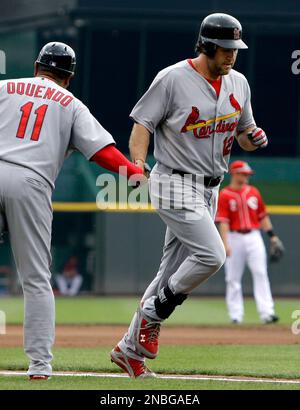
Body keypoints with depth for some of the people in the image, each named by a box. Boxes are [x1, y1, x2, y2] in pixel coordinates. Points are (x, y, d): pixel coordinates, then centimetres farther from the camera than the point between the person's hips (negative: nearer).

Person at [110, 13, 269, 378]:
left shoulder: (238, 84, 8)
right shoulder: (172, 79, -11)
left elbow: (244, 136, 16)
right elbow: (143, 124, -10)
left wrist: (255, 137, -7)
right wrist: (137, 164, -26)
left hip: (209, 190, 7)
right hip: (176, 185, -7)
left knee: (174, 273, 8)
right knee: (211, 255, -21)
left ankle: (130, 349, 16)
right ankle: (154, 314, -2)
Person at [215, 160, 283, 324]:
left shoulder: (253, 192, 11)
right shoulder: (224, 195, -3)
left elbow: (263, 216, 16)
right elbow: (223, 221, -10)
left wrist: (272, 235, 8)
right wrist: (225, 244, -19)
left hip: (254, 237, 3)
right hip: (234, 238, -3)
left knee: (260, 273, -8)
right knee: (233, 278, 2)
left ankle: (266, 312, -14)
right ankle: (236, 315, 9)